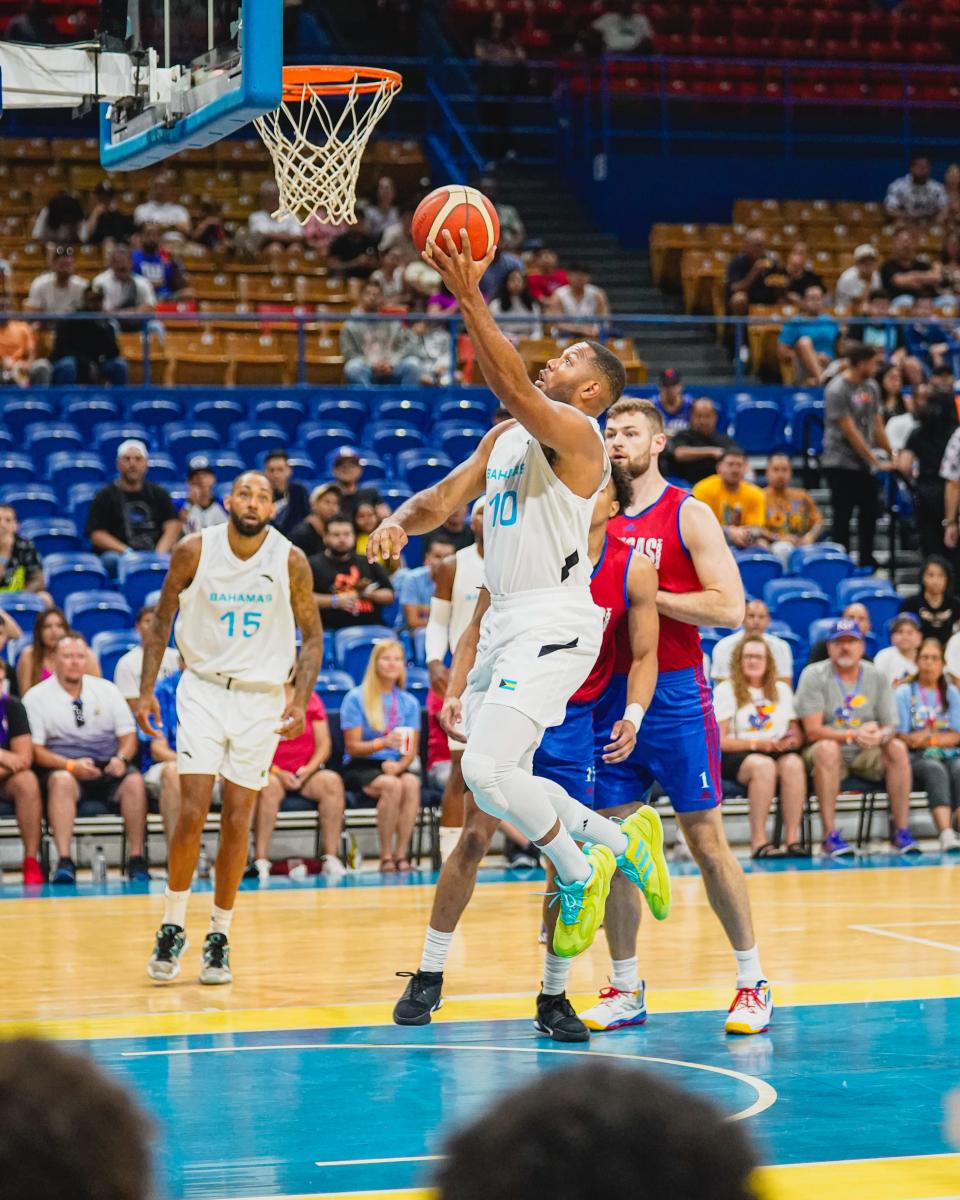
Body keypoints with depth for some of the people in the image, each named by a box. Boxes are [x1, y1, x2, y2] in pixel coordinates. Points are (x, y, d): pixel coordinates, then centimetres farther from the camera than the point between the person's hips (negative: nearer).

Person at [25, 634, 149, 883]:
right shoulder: (36, 697, 4)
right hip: (63, 767, -2)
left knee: (134, 780, -29)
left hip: (108, 767, 2)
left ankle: (136, 860, -28)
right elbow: (35, 749, -2)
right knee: (61, 781, -37)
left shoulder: (107, 690, 14)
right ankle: (64, 862, -43)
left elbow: (128, 734, 12)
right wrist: (71, 766, -18)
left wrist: (121, 758, -11)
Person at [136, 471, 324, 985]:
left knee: (237, 821, 1)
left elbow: (311, 635, 2)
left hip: (263, 696, 0)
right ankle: (172, 927, 6)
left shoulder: (290, 561, -8)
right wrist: (146, 688, -1)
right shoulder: (194, 552, -8)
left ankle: (219, 936, 15)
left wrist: (301, 700, -10)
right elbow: (161, 619, 4)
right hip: (203, 687, 0)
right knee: (192, 811, -10)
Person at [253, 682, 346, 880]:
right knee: (269, 786, -37)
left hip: (306, 773, 3)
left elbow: (324, 744, 7)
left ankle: (331, 858, -25)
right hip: (270, 772, -3)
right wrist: (276, 772, -18)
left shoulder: (310, 698, 9)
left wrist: (309, 769, -11)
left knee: (332, 781, -26)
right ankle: (260, 859, -36)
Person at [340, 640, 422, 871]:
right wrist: (383, 743, -23)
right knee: (392, 785, -35)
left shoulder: (409, 702, 11)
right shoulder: (356, 698, -1)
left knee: (412, 783, -32)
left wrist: (398, 765, -15)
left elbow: (412, 750, 7)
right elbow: (353, 747, -5)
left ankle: (401, 854, -29)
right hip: (360, 768, -3)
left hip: (394, 766, 3)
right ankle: (386, 856, -28)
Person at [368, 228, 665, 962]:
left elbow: (512, 387, -26)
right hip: (507, 620, 10)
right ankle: (618, 842, 27)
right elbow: (445, 499, 18)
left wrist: (470, 299, -31)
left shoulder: (574, 432, -9)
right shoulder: (504, 438, 18)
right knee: (492, 778, 11)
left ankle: (577, 874, 3)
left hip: (554, 622, -10)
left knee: (488, 769, -20)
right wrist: (400, 522, -4)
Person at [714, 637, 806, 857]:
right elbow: (719, 741, -3)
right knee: (763, 765, -38)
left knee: (793, 763, -33)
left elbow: (797, 735, 19)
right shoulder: (725, 691, 7)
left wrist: (791, 741, -5)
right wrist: (755, 744, -15)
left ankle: (792, 838, -32)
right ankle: (759, 841, -37)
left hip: (778, 752, 4)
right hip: (736, 756, -4)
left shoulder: (782, 690, 22)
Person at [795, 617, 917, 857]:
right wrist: (853, 735, -27)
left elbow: (890, 726, 1)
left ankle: (902, 831, -22)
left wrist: (880, 736, -26)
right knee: (827, 748, -36)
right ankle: (830, 836, -36)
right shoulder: (814, 675, -6)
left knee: (897, 748, -24)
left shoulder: (875, 677, 5)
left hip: (867, 756, 3)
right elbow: (812, 730, -13)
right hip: (828, 752, -3)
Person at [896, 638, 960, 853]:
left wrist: (929, 738, -10)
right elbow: (901, 736, 0)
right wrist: (940, 736, -12)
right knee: (935, 770, -36)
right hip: (916, 759, -2)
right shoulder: (904, 693, 9)